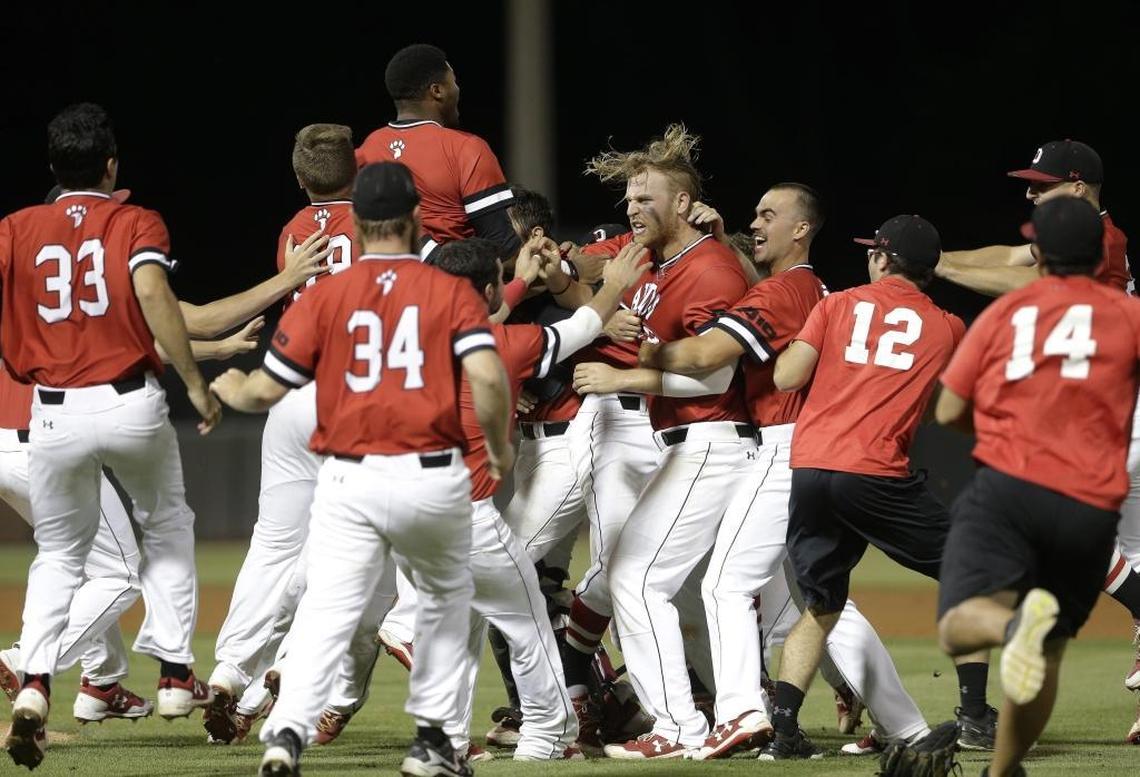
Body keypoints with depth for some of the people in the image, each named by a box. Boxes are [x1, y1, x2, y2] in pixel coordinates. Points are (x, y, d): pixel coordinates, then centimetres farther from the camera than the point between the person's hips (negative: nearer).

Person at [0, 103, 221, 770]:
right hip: (132, 405, -1)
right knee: (169, 527, 23)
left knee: (59, 555, 16)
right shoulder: (137, 224, 0)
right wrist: (196, 384, -16)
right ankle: (175, 675, 16)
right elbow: (152, 292, -19)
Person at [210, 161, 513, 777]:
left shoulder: (324, 297, 1)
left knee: (327, 613, -6)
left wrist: (228, 390, 23)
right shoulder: (451, 292, 1)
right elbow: (488, 379, -12)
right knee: (447, 595, 24)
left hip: (351, 482, -1)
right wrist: (499, 446, 6)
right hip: (434, 479, 1)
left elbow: (265, 391, 0)